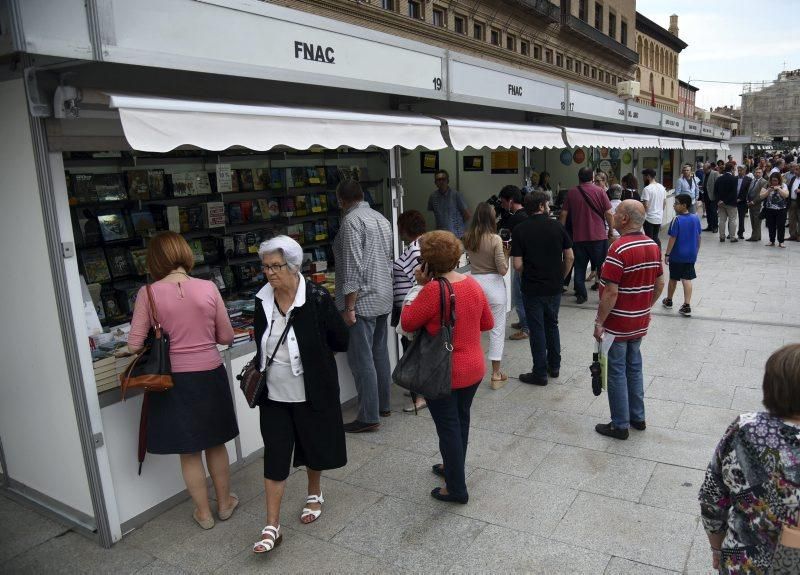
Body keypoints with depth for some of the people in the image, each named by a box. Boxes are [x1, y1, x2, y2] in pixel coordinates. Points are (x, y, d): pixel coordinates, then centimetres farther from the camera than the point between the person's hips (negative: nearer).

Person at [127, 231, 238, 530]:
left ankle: (204, 513, 31)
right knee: (216, 443, 22)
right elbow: (226, 337, 0)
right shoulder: (208, 288, -7)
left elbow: (134, 345, -7)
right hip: (210, 375, 1)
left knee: (189, 451, 16)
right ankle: (225, 503, 37)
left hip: (174, 380, -1)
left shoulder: (148, 293, -11)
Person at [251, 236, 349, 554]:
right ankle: (272, 526, 17)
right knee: (274, 457, 5)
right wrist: (258, 372, 4)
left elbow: (341, 341, -10)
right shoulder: (262, 300, -3)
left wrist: (310, 350, -5)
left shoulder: (317, 298, -18)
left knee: (314, 446, 18)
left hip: (311, 392, -3)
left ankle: (314, 494, 45)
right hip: (274, 395, 3)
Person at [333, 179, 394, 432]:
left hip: (362, 301, -9)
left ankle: (368, 417, 5)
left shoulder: (351, 221, -14)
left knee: (362, 360, -2)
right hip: (384, 298, 9)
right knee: (380, 354, 17)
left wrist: (349, 307, -17)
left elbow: (353, 268, -20)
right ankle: (383, 405, 28)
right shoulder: (381, 218, 12)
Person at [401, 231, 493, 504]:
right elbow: (488, 323, 8)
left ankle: (457, 488, 19)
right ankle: (453, 467, 44)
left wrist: (420, 287, -8)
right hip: (474, 368, 7)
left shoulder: (434, 290, -24)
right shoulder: (473, 284, -2)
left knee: (448, 426, 7)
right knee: (461, 419, 23)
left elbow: (408, 323, -14)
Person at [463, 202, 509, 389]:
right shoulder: (495, 239, -14)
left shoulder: (468, 238, -1)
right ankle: (496, 374, 9)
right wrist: (506, 253, 0)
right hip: (493, 284, -4)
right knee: (497, 329, 5)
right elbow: (503, 270, -13)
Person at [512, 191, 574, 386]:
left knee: (537, 329, 5)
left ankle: (540, 373, 11)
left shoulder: (519, 230, -10)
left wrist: (528, 275, 8)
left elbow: (518, 265, -12)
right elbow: (569, 257, -1)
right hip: (554, 287, 3)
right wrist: (561, 277, 13)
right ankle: (554, 366, 29)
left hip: (532, 288, -3)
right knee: (552, 325, 20)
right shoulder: (557, 226, -3)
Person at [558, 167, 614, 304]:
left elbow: (563, 214, 3)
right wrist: (611, 231, 6)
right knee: (602, 267, 8)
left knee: (579, 267, 10)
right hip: (599, 236, -1)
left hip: (578, 237, 1)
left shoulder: (571, 193, 1)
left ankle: (581, 295, 9)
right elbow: (608, 213, -5)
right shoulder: (599, 192, -3)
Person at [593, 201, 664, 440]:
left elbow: (611, 293, -24)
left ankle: (620, 425, 14)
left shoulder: (619, 249, -24)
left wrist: (599, 322, -16)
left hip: (618, 324, -8)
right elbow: (660, 283, 10)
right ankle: (638, 418, 31)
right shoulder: (653, 245, 2)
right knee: (634, 367, 20)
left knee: (617, 372, 4)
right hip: (640, 322, 8)